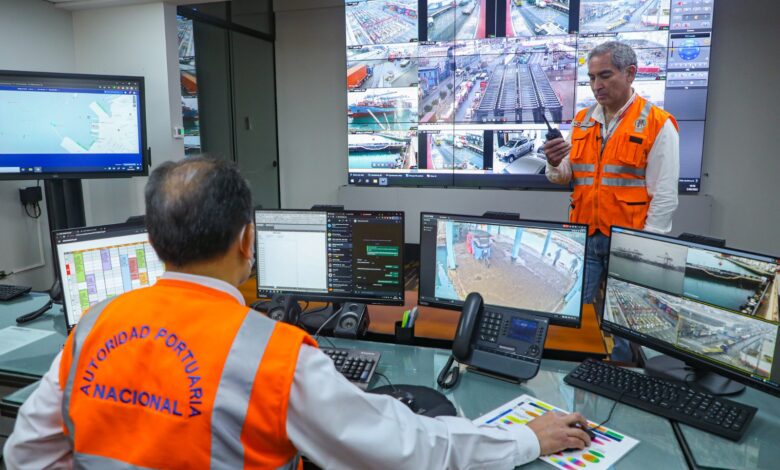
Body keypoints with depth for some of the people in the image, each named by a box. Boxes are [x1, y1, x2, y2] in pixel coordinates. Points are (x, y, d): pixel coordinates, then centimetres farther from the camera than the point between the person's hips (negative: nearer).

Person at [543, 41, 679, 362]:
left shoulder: (658, 124, -6)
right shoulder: (582, 121, 9)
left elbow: (664, 196, -8)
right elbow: (565, 178, 11)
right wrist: (555, 165, -11)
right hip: (584, 237, 4)